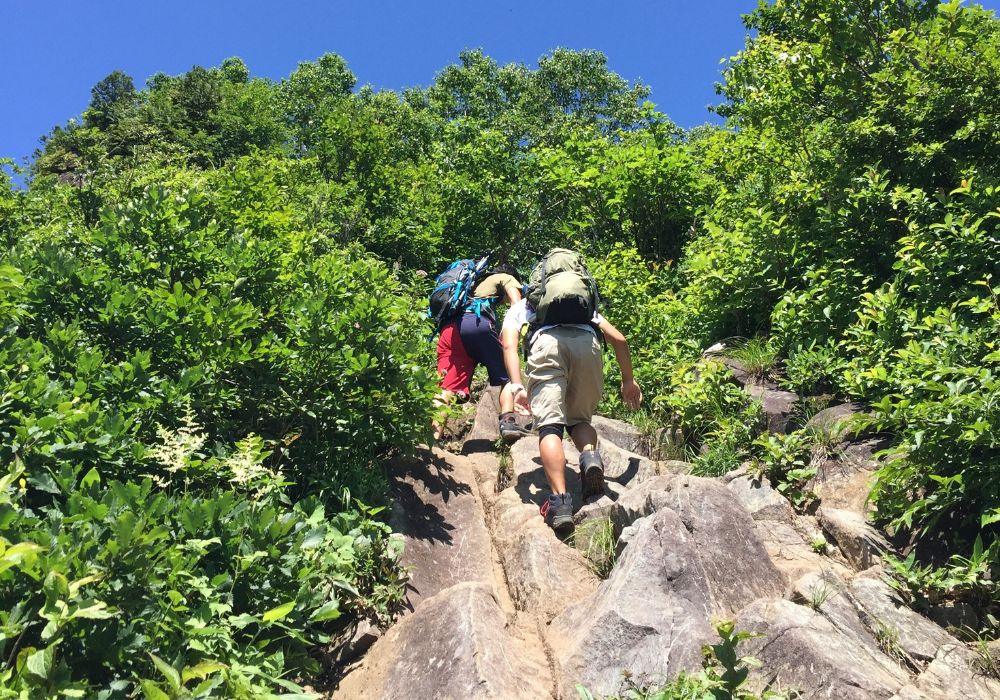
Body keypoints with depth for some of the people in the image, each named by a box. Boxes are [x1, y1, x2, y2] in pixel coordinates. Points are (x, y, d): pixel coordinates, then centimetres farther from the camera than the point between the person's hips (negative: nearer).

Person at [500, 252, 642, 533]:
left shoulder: (520, 307, 35)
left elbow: (509, 344, 13)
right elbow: (619, 339, 30)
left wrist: (517, 387, 1)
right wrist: (628, 380, 39)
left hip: (546, 343, -2)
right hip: (587, 343, 2)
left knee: (550, 425, -7)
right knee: (579, 419, 18)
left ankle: (559, 500, -26)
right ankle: (590, 456, -14)